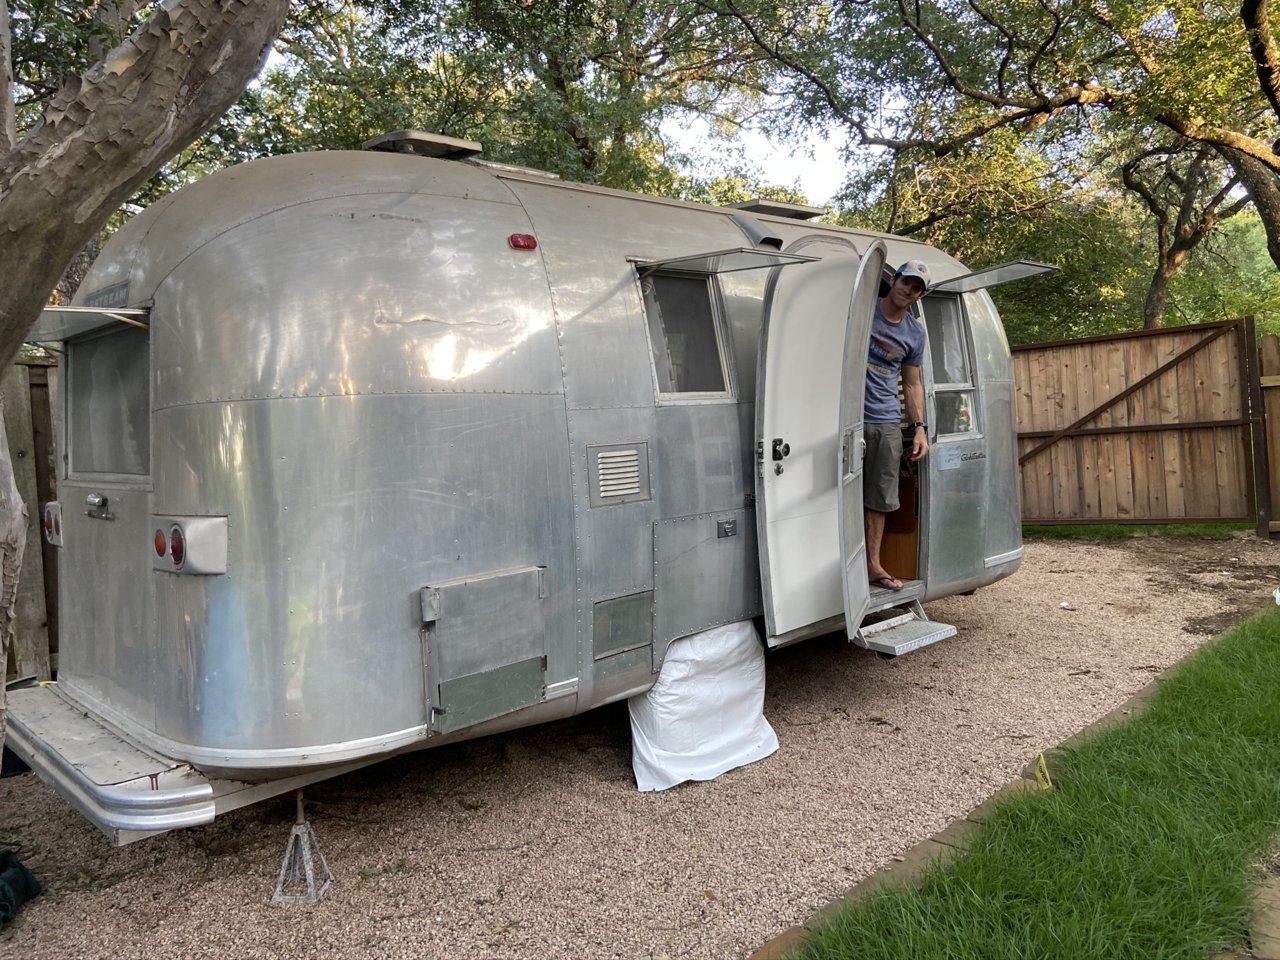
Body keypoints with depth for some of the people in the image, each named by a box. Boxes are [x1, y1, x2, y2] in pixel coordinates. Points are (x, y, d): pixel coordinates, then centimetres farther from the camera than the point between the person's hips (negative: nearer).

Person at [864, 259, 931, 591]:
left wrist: (919, 428, 9)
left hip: (887, 423, 5)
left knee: (880, 498, 8)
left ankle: (873, 564, 17)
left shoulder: (916, 333, 12)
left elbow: (912, 384, 18)